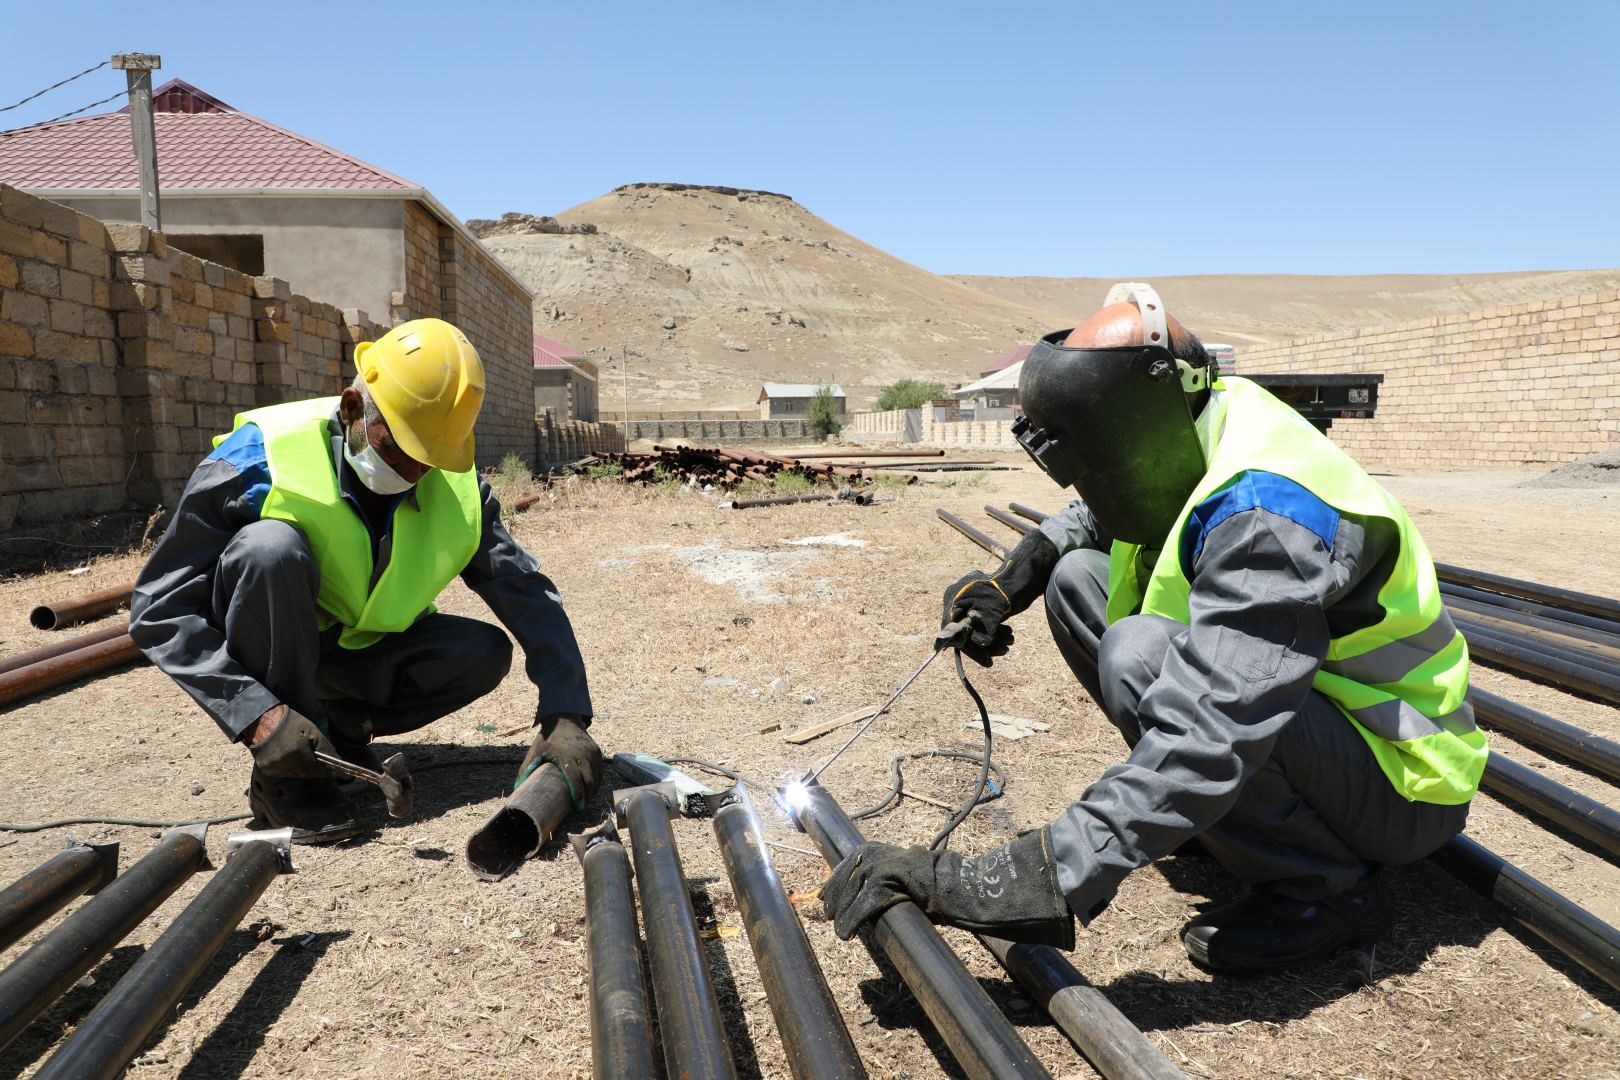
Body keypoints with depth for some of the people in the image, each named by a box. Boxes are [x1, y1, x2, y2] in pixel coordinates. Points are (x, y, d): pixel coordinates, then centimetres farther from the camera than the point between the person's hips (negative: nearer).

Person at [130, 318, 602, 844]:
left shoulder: (455, 486, -15)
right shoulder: (260, 460, -27)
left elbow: (529, 596, -15)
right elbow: (158, 611, -25)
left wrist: (565, 716, -27)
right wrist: (258, 713, -36)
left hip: (359, 652, 4)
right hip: (260, 657, -3)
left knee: (485, 651, -18)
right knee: (271, 547, -34)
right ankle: (284, 779, -19)